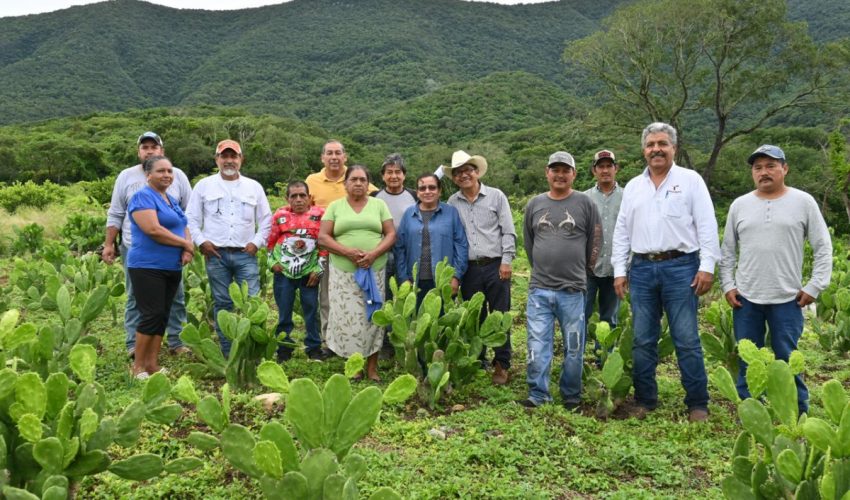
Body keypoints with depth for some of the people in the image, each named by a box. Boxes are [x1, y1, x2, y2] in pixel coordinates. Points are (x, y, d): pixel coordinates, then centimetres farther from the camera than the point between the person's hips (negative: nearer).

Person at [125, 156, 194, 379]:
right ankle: (138, 366, 3)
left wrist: (188, 249, -6)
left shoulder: (172, 200, 18)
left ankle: (152, 363, 15)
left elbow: (184, 227, 15)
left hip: (173, 268, 8)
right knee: (152, 315, -8)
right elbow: (153, 229, -21)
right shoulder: (143, 197, -9)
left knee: (163, 316, 8)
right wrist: (185, 243, -13)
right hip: (148, 267, -8)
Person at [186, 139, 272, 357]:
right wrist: (201, 242, -4)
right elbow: (192, 219, 8)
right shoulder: (204, 185, 8)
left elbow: (266, 220, 13)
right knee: (222, 304, 5)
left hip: (245, 254, 0)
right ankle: (227, 353, 13)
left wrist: (256, 242, 1)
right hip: (216, 254, 0)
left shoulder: (254, 187, 10)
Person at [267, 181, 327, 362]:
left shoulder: (319, 214, -2)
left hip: (309, 272, -1)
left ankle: (314, 349, 16)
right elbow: (270, 241, 10)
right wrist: (272, 262, 1)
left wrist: (318, 269, -4)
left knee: (311, 311, 4)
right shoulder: (280, 215, 1)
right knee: (284, 313, 8)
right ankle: (284, 350, 19)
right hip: (283, 272, 1)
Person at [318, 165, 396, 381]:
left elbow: (391, 234, 4)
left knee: (372, 318, 2)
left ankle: (372, 367, 9)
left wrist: (374, 253, -13)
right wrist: (348, 252, -15)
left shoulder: (379, 205, 9)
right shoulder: (335, 206, 7)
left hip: (374, 271, 1)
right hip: (344, 272, -1)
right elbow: (323, 237, 0)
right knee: (348, 318, -2)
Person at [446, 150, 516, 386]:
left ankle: (501, 364, 12)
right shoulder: (452, 203, 6)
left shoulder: (496, 196, 1)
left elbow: (508, 232, 0)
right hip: (470, 269, 2)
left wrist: (506, 261, -7)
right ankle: (477, 361, 24)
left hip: (496, 266, -2)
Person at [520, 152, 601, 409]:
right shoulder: (535, 204, 8)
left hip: (573, 290, -2)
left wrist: (581, 270, 13)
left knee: (574, 348, 7)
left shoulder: (585, 203, 1)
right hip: (539, 289, 2)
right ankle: (538, 394, 13)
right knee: (537, 346, 2)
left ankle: (571, 395, 22)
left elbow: (595, 240, 7)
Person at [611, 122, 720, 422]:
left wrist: (707, 266, -9)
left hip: (680, 266, -4)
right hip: (642, 268, 4)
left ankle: (697, 404, 9)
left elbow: (707, 226, -2)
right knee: (643, 340, 7)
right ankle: (644, 401, 18)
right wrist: (620, 270, 8)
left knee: (687, 340, -2)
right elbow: (621, 231, 14)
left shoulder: (690, 180, 3)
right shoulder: (633, 187, 14)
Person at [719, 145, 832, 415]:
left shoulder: (803, 202, 0)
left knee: (787, 360, 4)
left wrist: (815, 286, -5)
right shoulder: (739, 205, 6)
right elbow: (728, 250, 11)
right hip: (745, 298, 3)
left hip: (787, 299, -2)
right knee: (747, 361, 9)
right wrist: (727, 285, 3)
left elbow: (823, 247, 1)